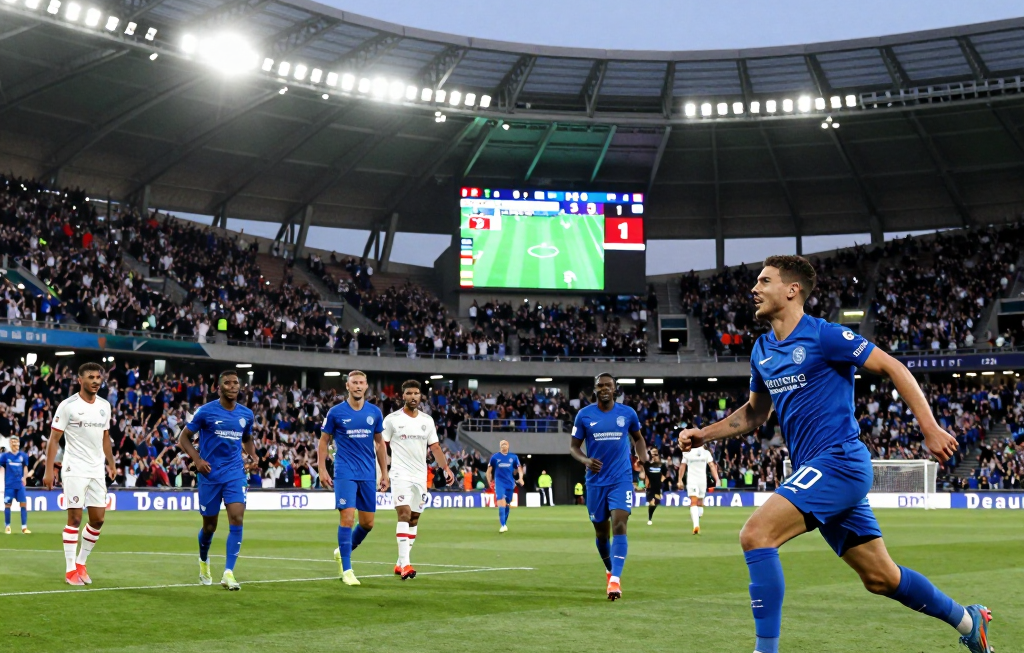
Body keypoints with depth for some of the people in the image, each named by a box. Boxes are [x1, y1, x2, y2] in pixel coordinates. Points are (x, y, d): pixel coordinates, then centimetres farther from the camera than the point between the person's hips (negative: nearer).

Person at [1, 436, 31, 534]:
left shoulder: (23, 455, 5)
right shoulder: (5, 455, -1)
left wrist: (24, 477, -3)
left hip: (20, 484, 1)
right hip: (9, 484, -1)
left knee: (23, 504, -4)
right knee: (7, 504, 1)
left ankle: (24, 527, 0)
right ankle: (7, 526, 14)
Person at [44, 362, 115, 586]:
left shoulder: (105, 406, 9)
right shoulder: (68, 405, -8)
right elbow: (54, 439, -8)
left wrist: (111, 463, 15)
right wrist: (49, 470, -13)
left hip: (97, 471, 6)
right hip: (74, 470, -6)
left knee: (98, 519, 4)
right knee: (75, 518, -5)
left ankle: (81, 563, 20)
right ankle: (70, 570, 3)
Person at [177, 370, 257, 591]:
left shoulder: (246, 414, 6)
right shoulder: (206, 411, -5)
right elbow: (183, 437, 0)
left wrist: (253, 455, 3)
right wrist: (197, 459, -14)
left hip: (235, 473, 2)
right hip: (210, 474, -2)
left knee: (237, 519, -16)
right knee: (209, 525, 8)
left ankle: (228, 573, -15)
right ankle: (203, 561, 39)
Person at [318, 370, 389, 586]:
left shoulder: (375, 412, 7)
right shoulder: (336, 412, -2)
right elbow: (323, 441, 4)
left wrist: (384, 473, 11)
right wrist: (322, 470, -5)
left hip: (368, 475, 4)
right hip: (345, 473, -4)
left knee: (368, 522, 6)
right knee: (347, 518, -12)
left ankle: (343, 552, 32)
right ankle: (347, 570, -3)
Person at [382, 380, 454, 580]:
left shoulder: (427, 420, 10)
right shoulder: (392, 419, -2)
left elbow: (435, 447, 11)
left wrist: (446, 468, -1)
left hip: (420, 476, 5)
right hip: (401, 474, -5)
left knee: (414, 519, 8)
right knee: (404, 514, -17)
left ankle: (400, 563, 18)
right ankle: (405, 564, -20)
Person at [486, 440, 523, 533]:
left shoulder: (514, 457, 5)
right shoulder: (495, 457, 1)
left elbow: (519, 469, 10)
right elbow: (489, 470, 8)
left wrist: (520, 478, -7)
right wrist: (489, 481, 1)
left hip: (510, 484, 3)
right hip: (499, 484, -3)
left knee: (507, 504, 9)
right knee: (501, 503, -19)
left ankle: (504, 524, 25)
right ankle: (503, 525, -23)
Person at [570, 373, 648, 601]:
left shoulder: (628, 413, 1)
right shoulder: (584, 415, -1)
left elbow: (637, 438, 17)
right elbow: (573, 446, 4)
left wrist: (642, 456, -2)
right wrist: (586, 460, -16)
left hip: (621, 479, -1)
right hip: (596, 481, 1)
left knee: (619, 526, -19)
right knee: (601, 532, 11)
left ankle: (615, 580, -22)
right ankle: (609, 569, 39)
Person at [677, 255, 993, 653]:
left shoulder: (823, 335, -11)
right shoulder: (762, 351, 13)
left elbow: (892, 368, -8)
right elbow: (754, 413, 25)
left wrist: (930, 429, -12)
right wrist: (703, 434, 13)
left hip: (838, 460, -8)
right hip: (815, 470, 8)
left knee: (755, 534, -23)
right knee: (880, 578, 14)